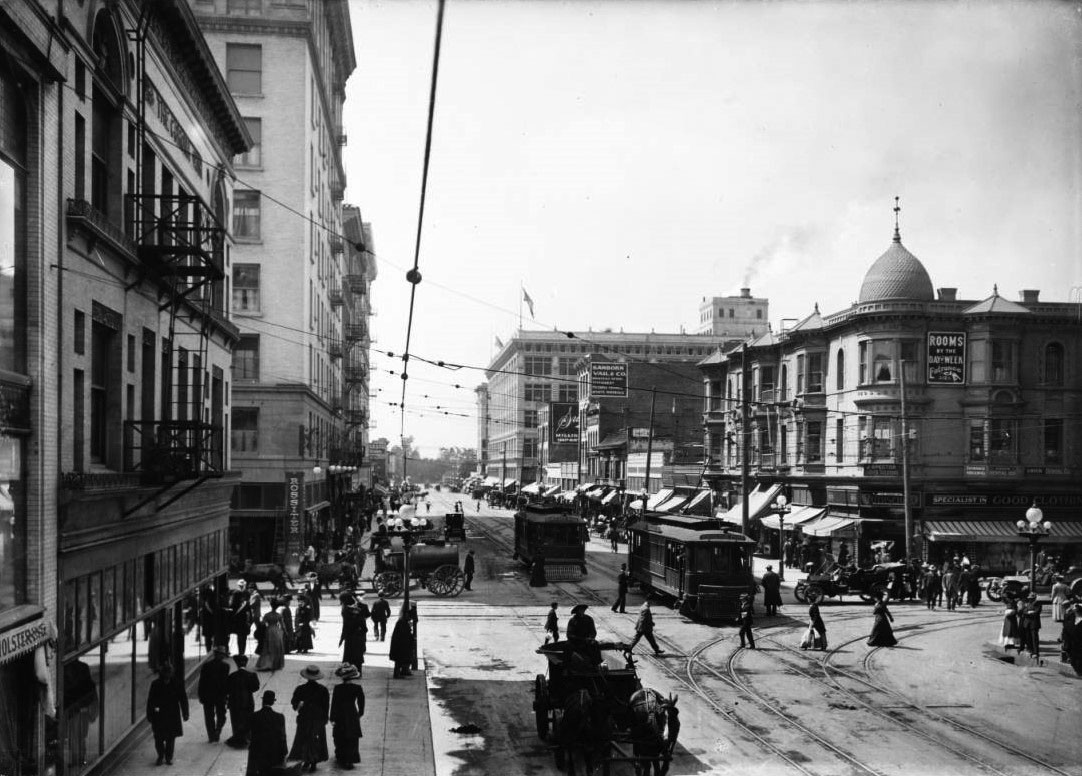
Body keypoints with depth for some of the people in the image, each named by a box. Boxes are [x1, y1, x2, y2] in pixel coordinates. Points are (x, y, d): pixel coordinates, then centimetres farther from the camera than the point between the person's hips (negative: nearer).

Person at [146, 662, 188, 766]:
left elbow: (183, 699, 2)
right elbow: (150, 702, 2)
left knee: (171, 738, 7)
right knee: (158, 738, -1)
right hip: (159, 716, 0)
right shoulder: (155, 685, -5)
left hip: (173, 716, 0)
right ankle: (160, 756, 20)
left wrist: (185, 714, 3)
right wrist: (150, 715, 2)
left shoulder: (177, 684, -5)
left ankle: (169, 757, 22)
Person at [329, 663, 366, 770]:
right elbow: (361, 702, -1)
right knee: (352, 740, 11)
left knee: (340, 739, 18)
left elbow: (334, 704, -12)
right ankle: (350, 760, 11)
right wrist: (360, 713, 15)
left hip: (340, 717, -1)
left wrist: (332, 718, -4)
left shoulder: (338, 689, -16)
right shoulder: (358, 688, -11)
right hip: (353, 717, 1)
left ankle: (340, 758, 30)